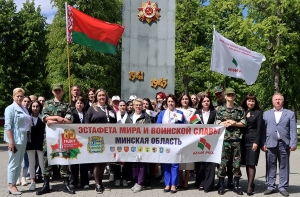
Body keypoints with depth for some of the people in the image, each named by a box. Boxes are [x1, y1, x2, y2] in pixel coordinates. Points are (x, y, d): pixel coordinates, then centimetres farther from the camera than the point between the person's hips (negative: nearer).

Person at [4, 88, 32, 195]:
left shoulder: (24, 109, 17)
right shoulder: (10, 108, -6)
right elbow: (8, 126, -13)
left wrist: (28, 138, 16)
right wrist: (11, 141, -20)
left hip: (23, 139, 8)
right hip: (15, 139, -8)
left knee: (19, 163, 11)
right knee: (14, 163, -4)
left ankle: (14, 184, 18)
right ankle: (11, 185, 4)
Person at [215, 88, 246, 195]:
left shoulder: (240, 109, 8)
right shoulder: (220, 109, 6)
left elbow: (244, 123, 4)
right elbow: (217, 124, 2)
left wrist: (234, 123, -9)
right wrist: (228, 123, -11)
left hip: (236, 139, 1)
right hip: (224, 139, -1)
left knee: (237, 163, 5)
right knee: (223, 163, 1)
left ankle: (236, 186, 16)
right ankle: (221, 186, 11)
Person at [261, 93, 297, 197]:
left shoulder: (290, 114, 9)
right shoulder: (266, 114, 12)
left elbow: (293, 130, 2)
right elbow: (263, 130, 6)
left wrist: (293, 144, -7)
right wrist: (263, 143, -2)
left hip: (284, 144, -1)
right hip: (270, 144, 1)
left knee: (284, 166, 4)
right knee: (271, 166, 5)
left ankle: (283, 187, 12)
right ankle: (271, 187, 13)